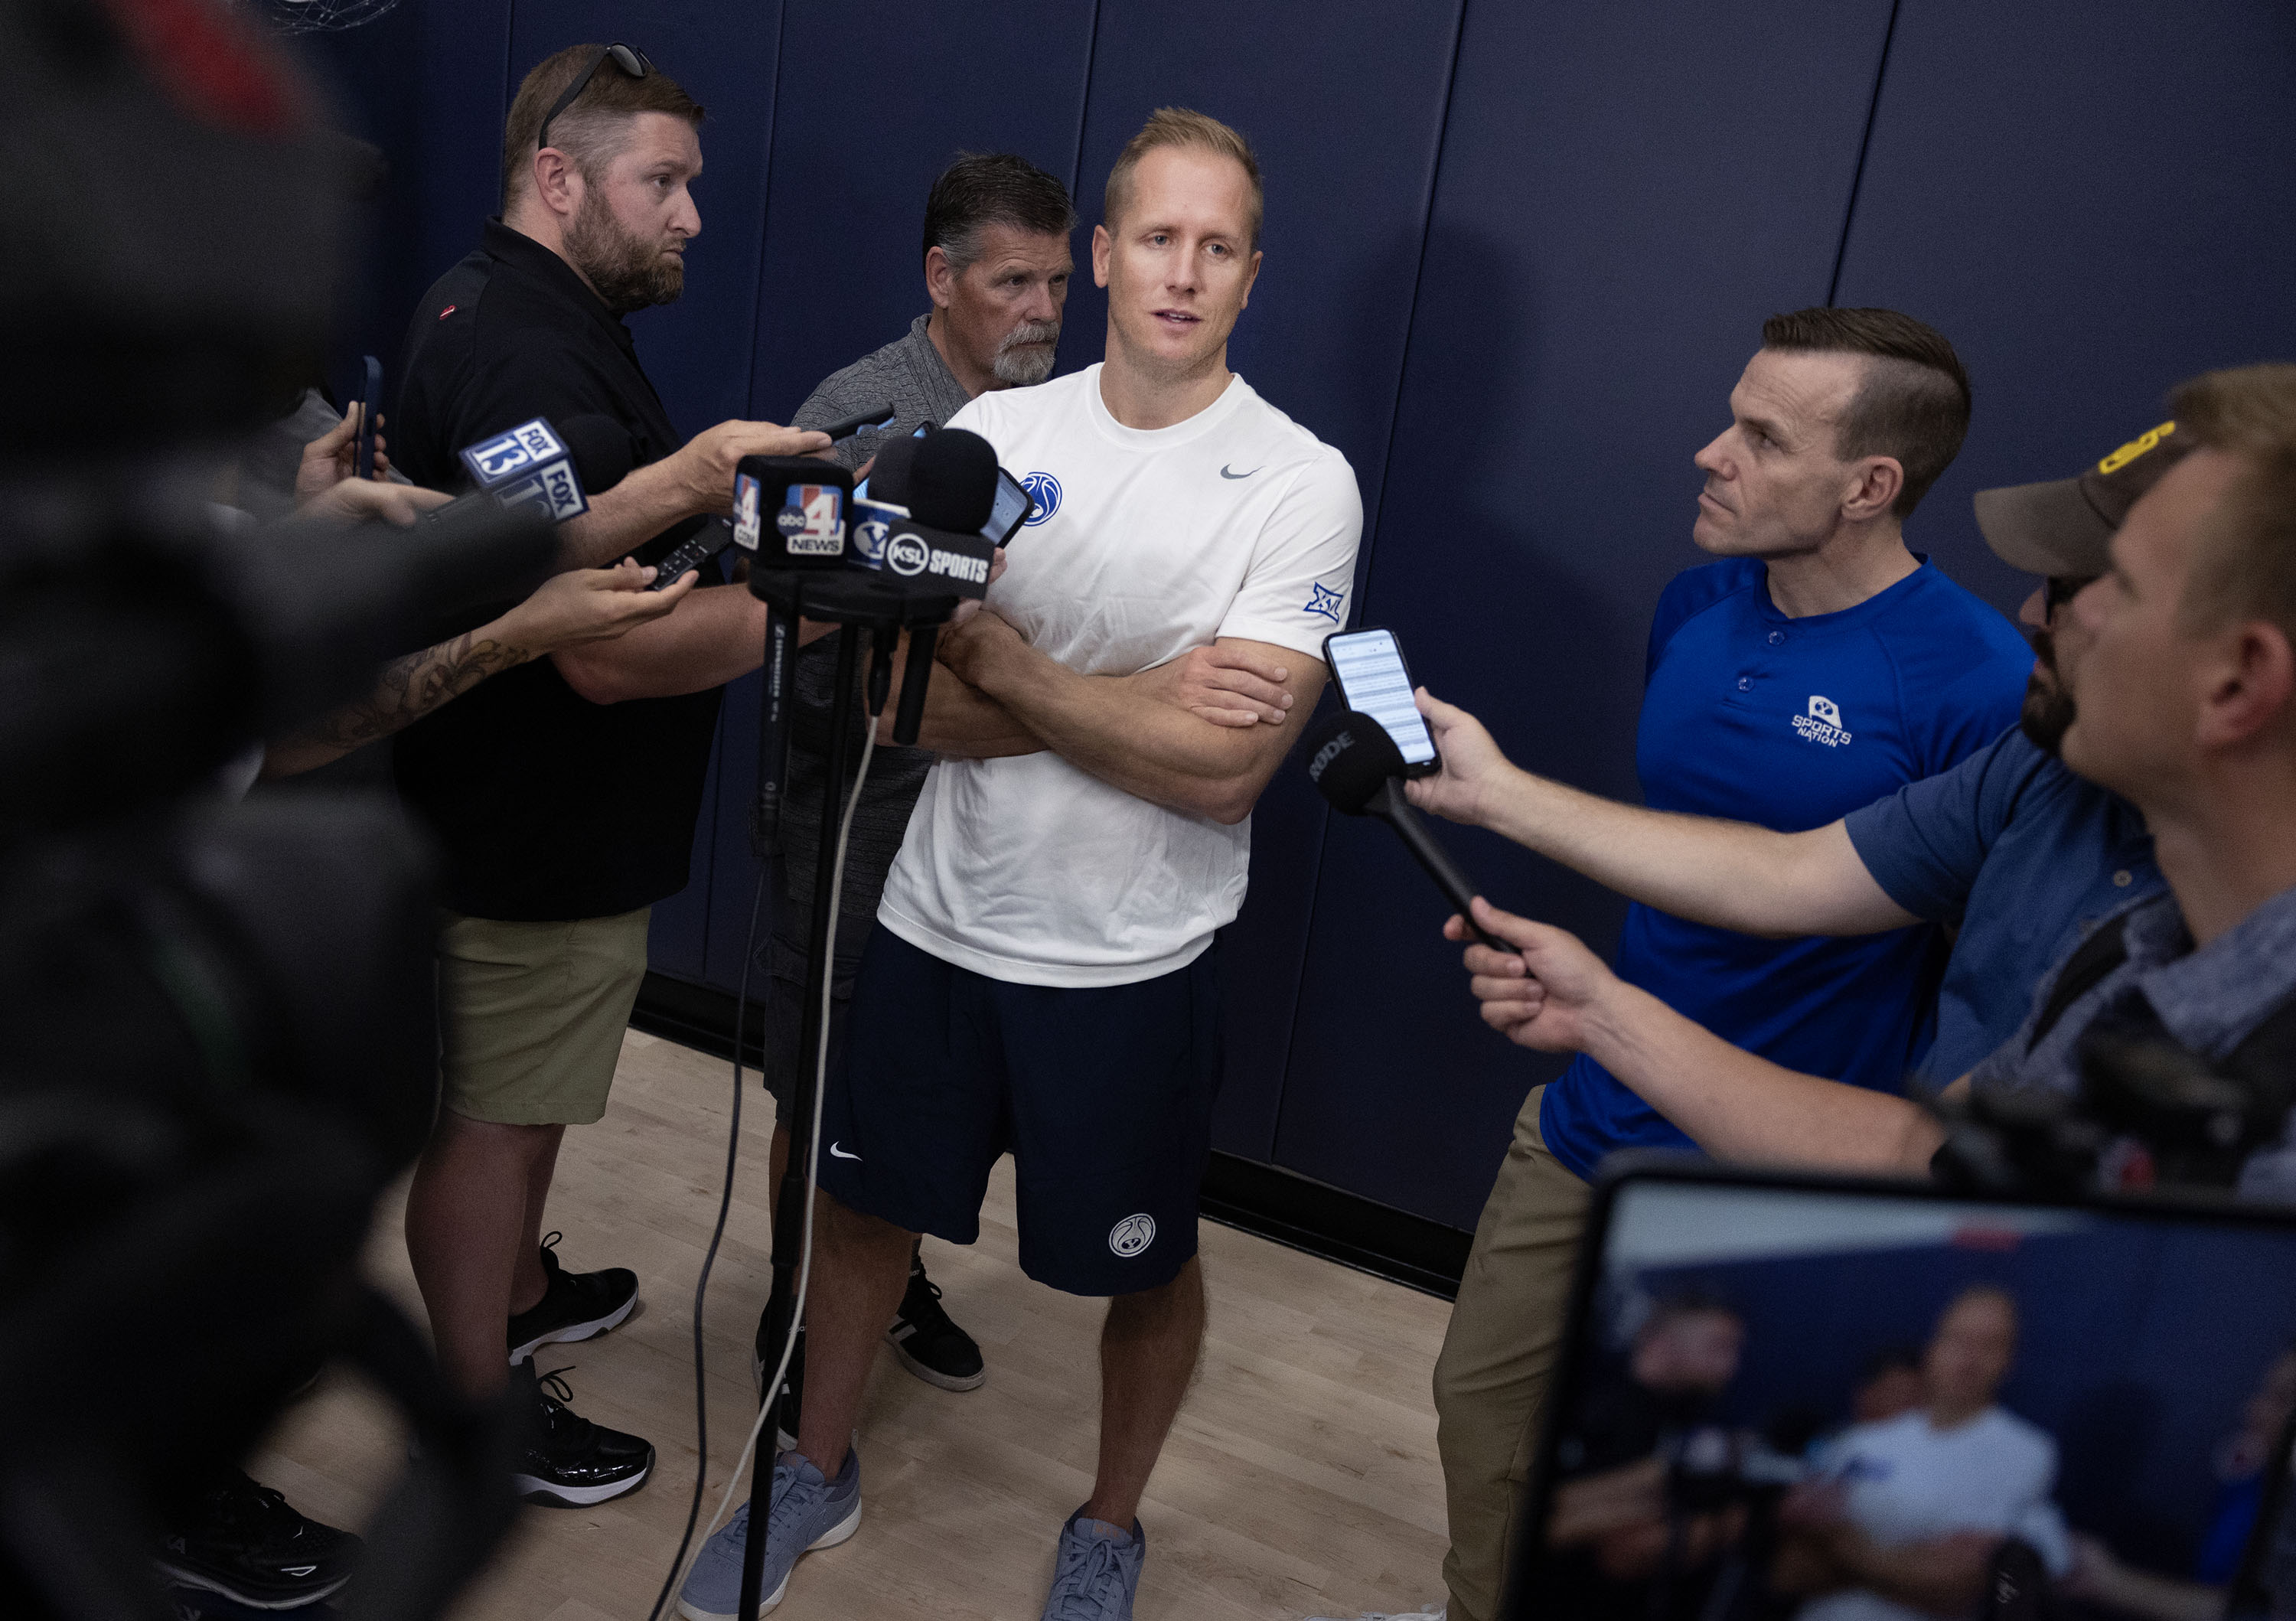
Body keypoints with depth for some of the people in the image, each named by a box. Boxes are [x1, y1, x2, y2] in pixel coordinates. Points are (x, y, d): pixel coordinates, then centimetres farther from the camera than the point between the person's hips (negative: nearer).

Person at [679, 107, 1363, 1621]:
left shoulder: (1299, 485, -12)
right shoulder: (991, 433, -1)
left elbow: (1227, 767, -21)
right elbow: (903, 690, -8)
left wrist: (1002, 664, -14)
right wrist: (1136, 711, -19)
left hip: (1132, 966, -3)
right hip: (937, 923, 4)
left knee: (1146, 1265, 15)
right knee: (866, 1202, 19)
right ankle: (820, 1472, 46)